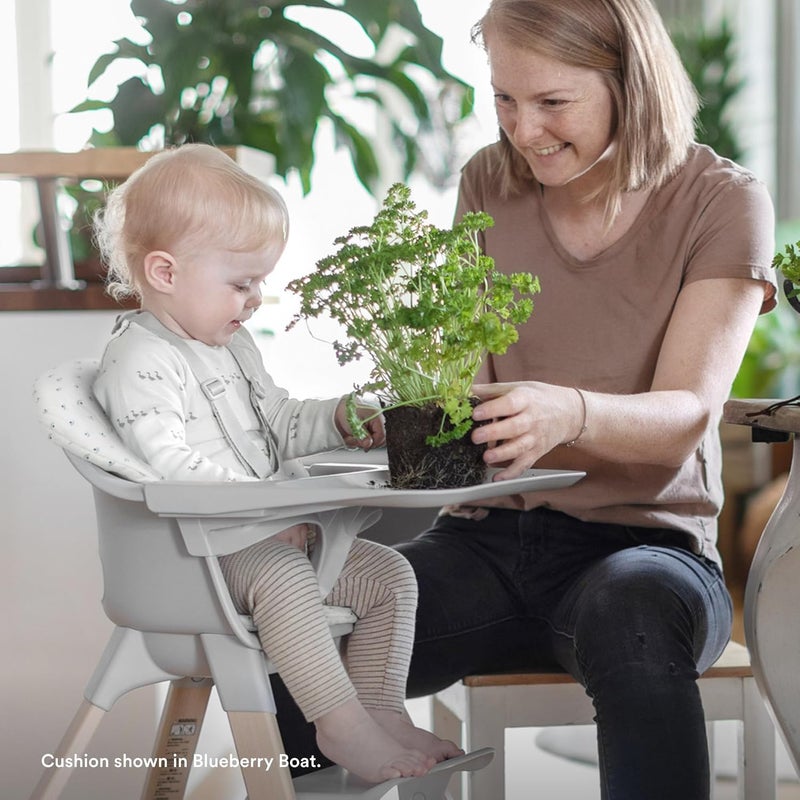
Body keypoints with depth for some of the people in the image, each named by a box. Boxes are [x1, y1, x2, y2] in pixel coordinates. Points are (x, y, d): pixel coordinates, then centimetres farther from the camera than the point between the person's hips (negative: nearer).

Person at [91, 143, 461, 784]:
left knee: (391, 573, 1)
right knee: (282, 575, -37)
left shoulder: (232, 347, 19)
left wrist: (338, 420, 9)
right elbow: (168, 466, -25)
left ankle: (380, 710, 0)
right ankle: (340, 725, -31)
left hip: (272, 532, 10)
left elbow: (278, 423, 30)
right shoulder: (140, 362, -13)